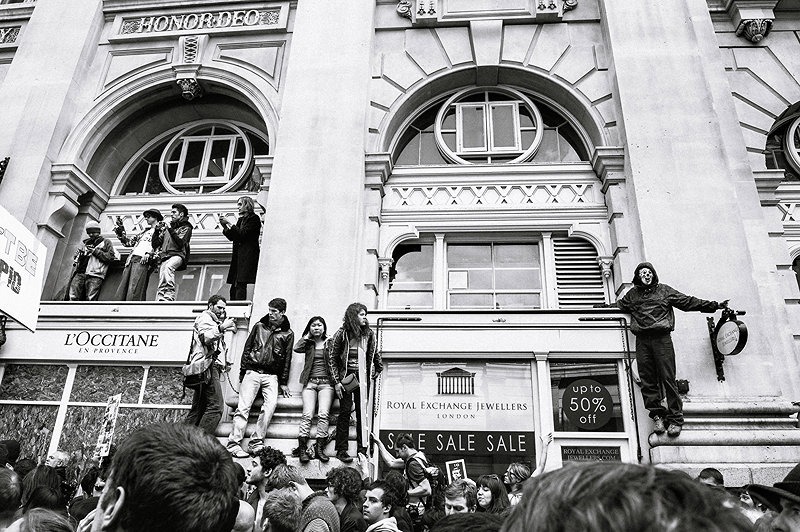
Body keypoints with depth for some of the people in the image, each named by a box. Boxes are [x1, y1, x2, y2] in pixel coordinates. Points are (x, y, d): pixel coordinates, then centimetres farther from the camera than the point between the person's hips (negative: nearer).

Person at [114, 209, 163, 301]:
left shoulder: (161, 230, 10)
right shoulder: (145, 232, 34)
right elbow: (129, 241, 35)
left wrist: (149, 254, -18)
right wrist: (121, 232, 24)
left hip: (142, 260, -8)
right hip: (131, 259, 8)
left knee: (133, 294, -22)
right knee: (121, 293, -6)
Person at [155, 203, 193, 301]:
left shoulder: (186, 227, 9)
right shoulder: (169, 225, 25)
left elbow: (180, 243, -8)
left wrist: (170, 229, -10)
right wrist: (158, 230, 8)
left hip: (177, 255, -6)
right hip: (165, 257, 6)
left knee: (168, 266, -37)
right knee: (161, 285, -8)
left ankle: (169, 296, -43)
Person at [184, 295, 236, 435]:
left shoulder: (215, 321, 32)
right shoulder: (204, 318, 2)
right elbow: (205, 337, -17)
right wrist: (221, 328, -28)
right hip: (208, 366, -11)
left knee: (197, 410, 8)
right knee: (215, 409, -17)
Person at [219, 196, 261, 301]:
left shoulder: (254, 218, -3)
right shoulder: (241, 219, 22)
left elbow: (243, 234, -14)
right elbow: (232, 237, 20)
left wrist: (229, 224, -10)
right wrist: (224, 226, 7)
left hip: (247, 256, -8)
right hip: (238, 256, 8)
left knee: (240, 285, -15)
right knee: (234, 287, 2)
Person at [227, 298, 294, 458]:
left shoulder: (288, 334, 9)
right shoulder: (259, 326, 11)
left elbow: (287, 359, 10)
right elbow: (247, 349, 13)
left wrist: (283, 383, 7)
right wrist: (243, 372, 7)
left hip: (271, 376, 0)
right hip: (252, 372, 0)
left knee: (271, 404, -21)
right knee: (244, 406, -10)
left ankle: (257, 443, -16)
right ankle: (234, 443, -9)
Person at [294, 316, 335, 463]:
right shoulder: (308, 344, 15)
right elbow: (296, 348, -7)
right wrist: (307, 336, 5)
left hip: (326, 382, 0)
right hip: (310, 382, 1)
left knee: (323, 414, -19)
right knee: (307, 415, -16)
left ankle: (319, 449, -19)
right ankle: (302, 449, -19)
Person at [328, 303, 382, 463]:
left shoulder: (369, 334, 3)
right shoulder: (342, 334, -7)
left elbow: (374, 353, 21)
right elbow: (333, 359, -5)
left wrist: (378, 369, 22)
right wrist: (336, 382, -9)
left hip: (363, 378, 3)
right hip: (346, 376, -3)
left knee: (362, 412, 3)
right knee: (345, 411, -4)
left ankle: (362, 449, 9)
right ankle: (341, 450, 2)